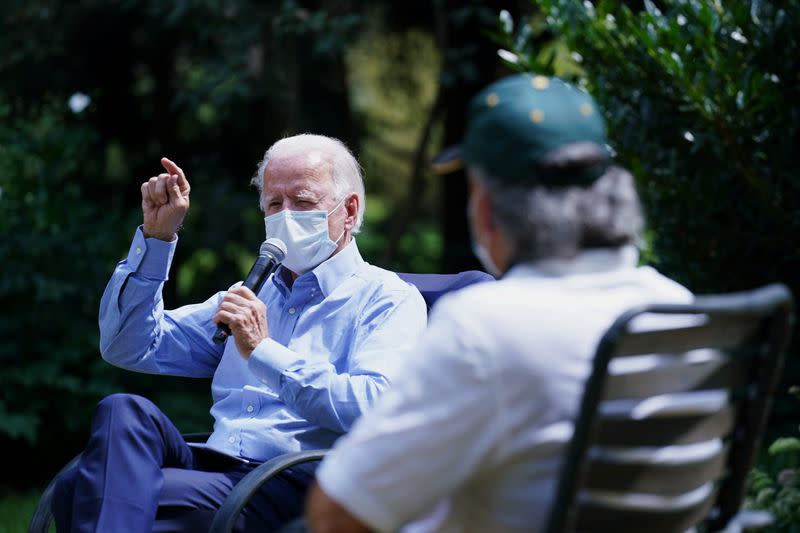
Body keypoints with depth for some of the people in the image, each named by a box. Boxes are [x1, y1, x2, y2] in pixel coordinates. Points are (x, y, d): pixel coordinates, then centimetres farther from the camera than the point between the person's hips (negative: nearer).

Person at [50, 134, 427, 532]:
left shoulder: (389, 300, 6)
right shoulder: (252, 296, 27)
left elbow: (375, 410, -14)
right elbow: (130, 348, 24)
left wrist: (263, 351, -18)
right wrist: (156, 237, 15)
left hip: (294, 488, -7)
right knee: (124, 410, -27)